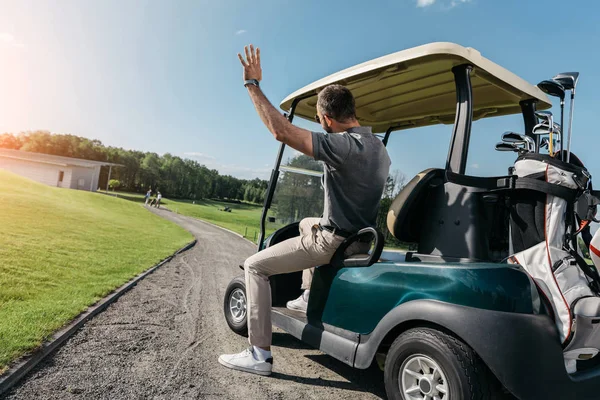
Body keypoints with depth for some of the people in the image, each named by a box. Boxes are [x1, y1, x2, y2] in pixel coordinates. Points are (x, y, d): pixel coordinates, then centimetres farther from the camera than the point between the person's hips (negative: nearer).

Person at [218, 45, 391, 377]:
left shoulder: (345, 147, -26)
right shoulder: (379, 147, 5)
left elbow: (281, 131, -28)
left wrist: (253, 84, -19)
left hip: (332, 242, -9)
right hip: (360, 234, 10)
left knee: (255, 266, -2)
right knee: (306, 224, 37)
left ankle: (259, 355, 0)